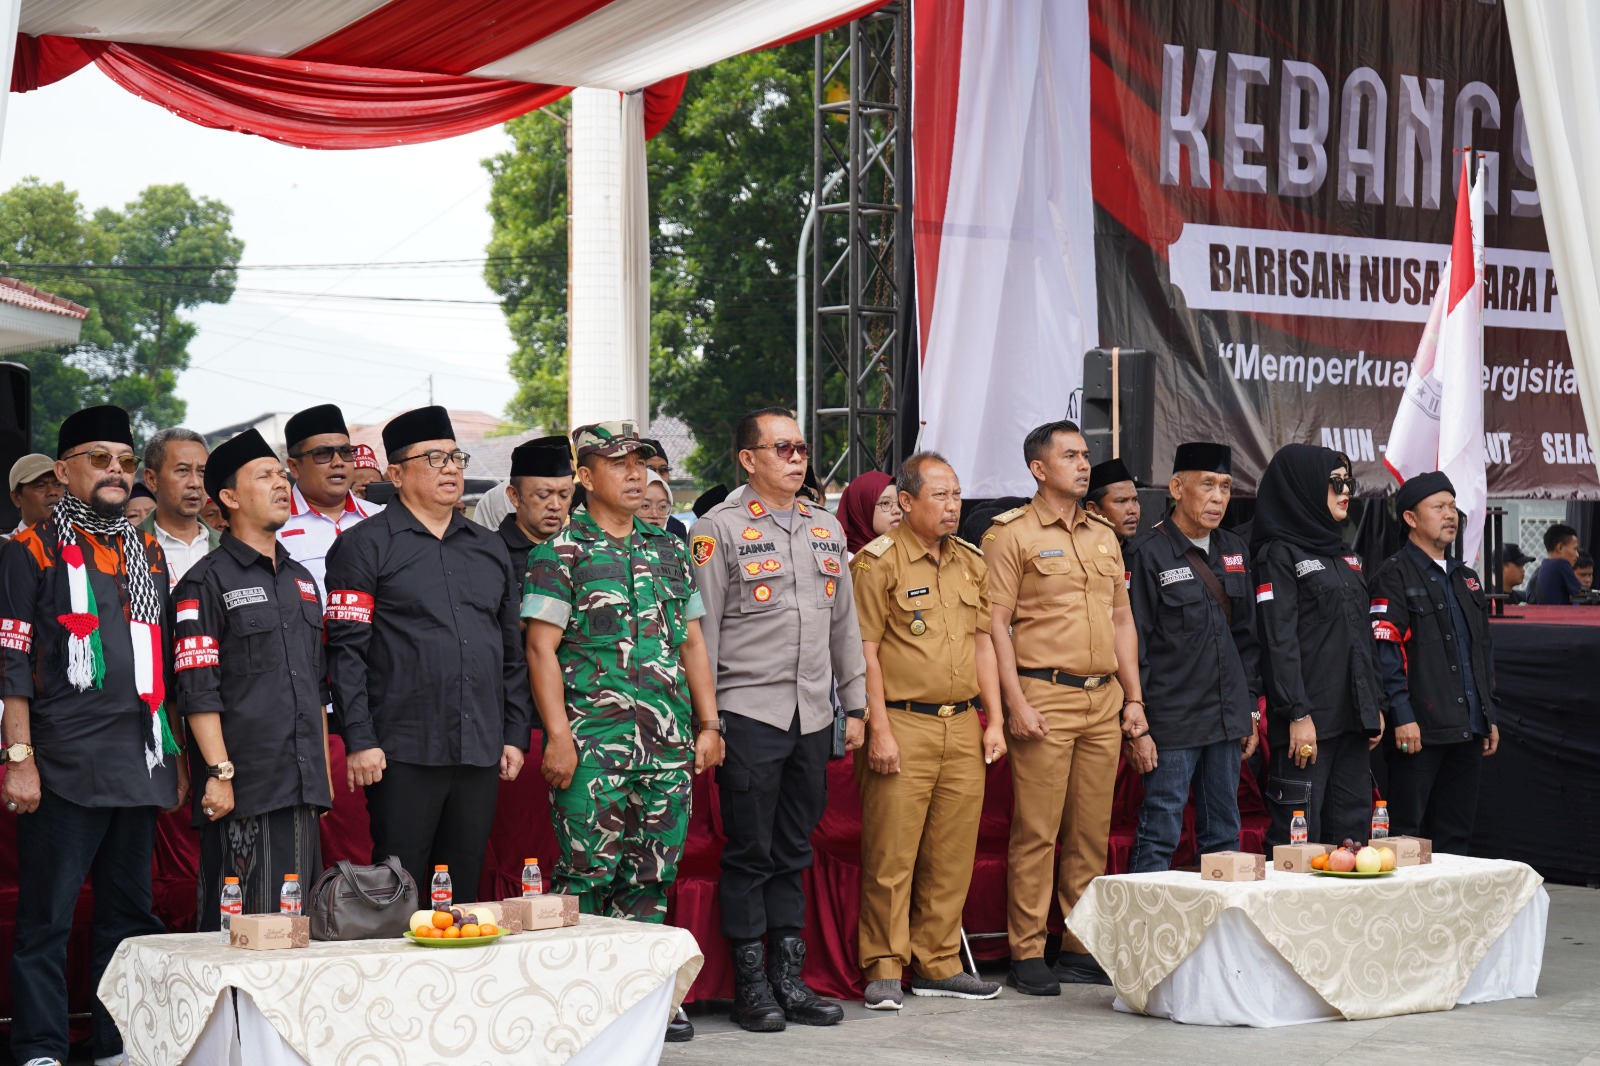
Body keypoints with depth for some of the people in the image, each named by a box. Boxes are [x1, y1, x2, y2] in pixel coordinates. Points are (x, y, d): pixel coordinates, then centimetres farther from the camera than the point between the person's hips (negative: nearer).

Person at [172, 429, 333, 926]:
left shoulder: (301, 580, 20)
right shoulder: (207, 581, -3)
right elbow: (197, 689, -10)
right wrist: (219, 773, -16)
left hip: (304, 791, 7)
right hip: (243, 792, -7)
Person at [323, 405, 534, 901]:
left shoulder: (490, 548, 17)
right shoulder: (365, 545, 0)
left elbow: (513, 650, 19)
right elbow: (345, 650, -6)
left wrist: (516, 734, 12)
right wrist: (359, 740, -13)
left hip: (481, 751, 5)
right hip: (403, 753, -5)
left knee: (463, 893, 10)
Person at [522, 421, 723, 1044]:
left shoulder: (669, 549, 16)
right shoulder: (560, 553, -1)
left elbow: (692, 643, 19)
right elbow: (542, 648, -6)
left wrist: (708, 724, 13)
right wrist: (557, 734, -13)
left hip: (668, 741, 5)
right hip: (594, 740, -5)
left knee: (651, 874, 8)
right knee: (589, 872, -7)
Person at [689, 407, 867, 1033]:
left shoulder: (826, 529, 15)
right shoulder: (721, 529, -3)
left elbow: (844, 623, 19)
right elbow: (701, 629, -6)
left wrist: (855, 705, 15)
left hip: (813, 717, 5)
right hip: (748, 715, -5)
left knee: (793, 853, 10)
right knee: (749, 852, 0)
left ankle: (788, 979, 16)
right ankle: (751, 986, 7)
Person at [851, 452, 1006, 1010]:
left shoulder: (971, 562, 14)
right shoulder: (878, 562, -5)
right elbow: (866, 651, -8)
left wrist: (993, 721, 12)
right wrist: (879, 729, -13)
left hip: (963, 726, 6)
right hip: (903, 725, -6)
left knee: (953, 854, 8)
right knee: (891, 854, -4)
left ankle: (938, 965, 17)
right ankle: (884, 969, 4)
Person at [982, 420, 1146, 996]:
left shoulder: (1104, 536, 18)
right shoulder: (1012, 533, -2)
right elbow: (995, 623, -7)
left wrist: (1134, 697, 12)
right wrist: (1016, 704, -14)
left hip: (1104, 699, 6)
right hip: (1045, 697, -6)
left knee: (1092, 830, 7)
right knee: (1037, 832, -6)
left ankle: (1082, 948, 14)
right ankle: (1028, 954, 0)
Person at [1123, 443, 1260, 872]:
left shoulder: (1234, 550, 13)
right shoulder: (1149, 553, -7)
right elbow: (1133, 645, -9)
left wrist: (1250, 710, 14)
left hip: (1227, 722, 6)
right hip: (1172, 722, -6)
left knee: (1223, 836, 11)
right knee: (1159, 837, -4)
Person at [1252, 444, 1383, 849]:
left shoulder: (1345, 557, 20)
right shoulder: (1279, 555, -5)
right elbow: (1279, 641, -13)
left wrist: (1374, 706, 17)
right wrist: (1297, 713, -19)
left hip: (1351, 719, 8)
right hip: (1309, 720, -8)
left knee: (1351, 832, 7)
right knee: (1299, 836, -9)